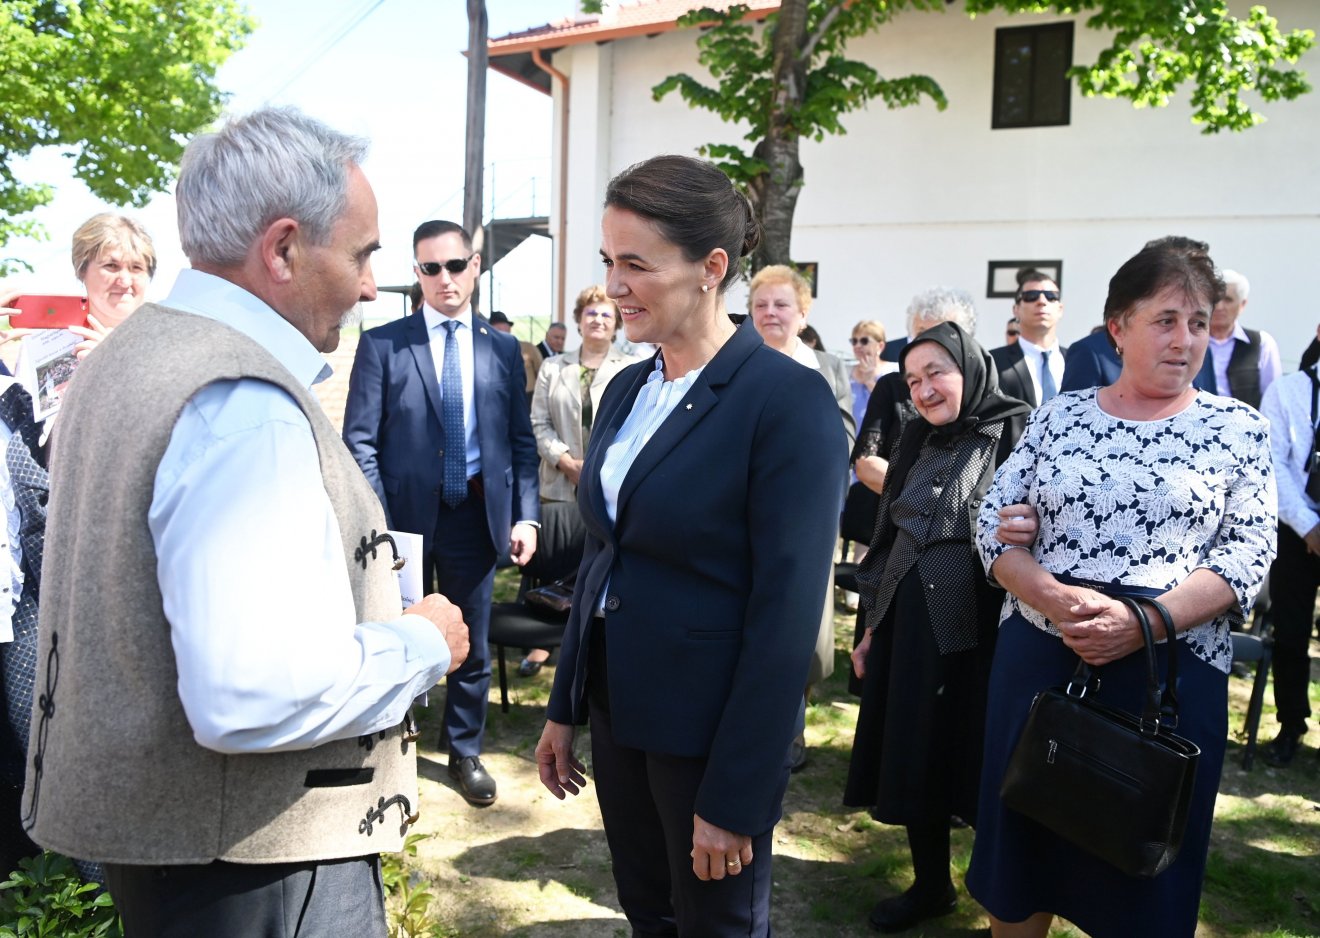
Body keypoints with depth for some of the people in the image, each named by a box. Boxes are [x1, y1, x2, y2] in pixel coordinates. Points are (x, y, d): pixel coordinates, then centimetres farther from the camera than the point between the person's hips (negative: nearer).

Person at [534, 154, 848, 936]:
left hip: (715, 727, -6)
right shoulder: (627, 389, 5)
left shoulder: (789, 400, -18)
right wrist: (566, 709, 12)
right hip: (619, 710, 7)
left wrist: (735, 798, -18)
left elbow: (787, 614, -20)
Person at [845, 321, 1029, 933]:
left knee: (979, 762, 6)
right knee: (912, 759, 13)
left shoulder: (1019, 433, -8)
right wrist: (872, 624, 14)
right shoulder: (918, 442, 10)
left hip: (980, 630, -6)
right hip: (906, 625, 6)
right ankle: (930, 885, 34)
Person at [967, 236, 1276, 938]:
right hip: (1036, 660, 2)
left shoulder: (1238, 428, 1)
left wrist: (1143, 622, -20)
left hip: (1171, 672, -1)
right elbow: (994, 523, 1)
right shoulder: (1058, 416, 4)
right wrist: (1055, 599, -17)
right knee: (1021, 838, 12)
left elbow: (1247, 554, -6)